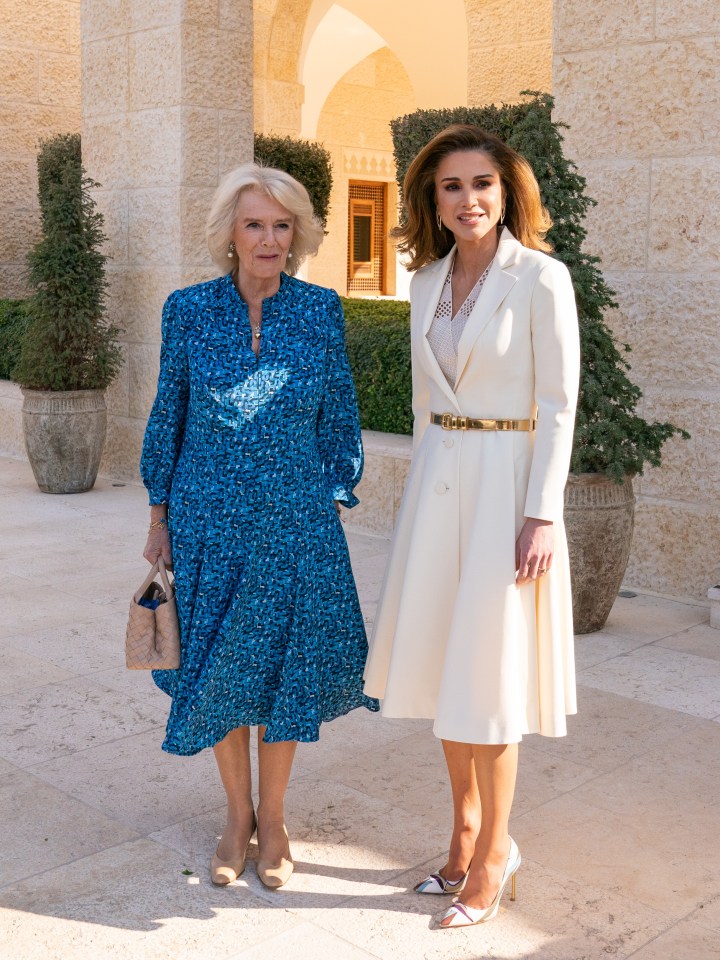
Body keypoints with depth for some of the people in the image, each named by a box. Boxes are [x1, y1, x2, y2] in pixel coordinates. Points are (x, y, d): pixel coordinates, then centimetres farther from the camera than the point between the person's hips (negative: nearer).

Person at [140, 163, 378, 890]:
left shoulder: (321, 312, -2)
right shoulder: (188, 310, -1)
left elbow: (340, 419, 5)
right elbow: (168, 417, 5)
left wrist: (334, 504, 2)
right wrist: (159, 518, 6)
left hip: (295, 521, 0)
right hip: (209, 518, 1)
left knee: (284, 665, 8)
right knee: (215, 666, 9)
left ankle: (272, 820, 28)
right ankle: (236, 815, 30)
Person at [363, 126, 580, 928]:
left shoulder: (541, 278, -10)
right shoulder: (429, 280, 9)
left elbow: (558, 405, -11)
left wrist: (542, 514, -16)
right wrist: (420, 491, 16)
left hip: (506, 484, -6)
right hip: (437, 479, 6)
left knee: (485, 674, 1)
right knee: (440, 664, 13)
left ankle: (493, 850, 20)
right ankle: (465, 822, 32)